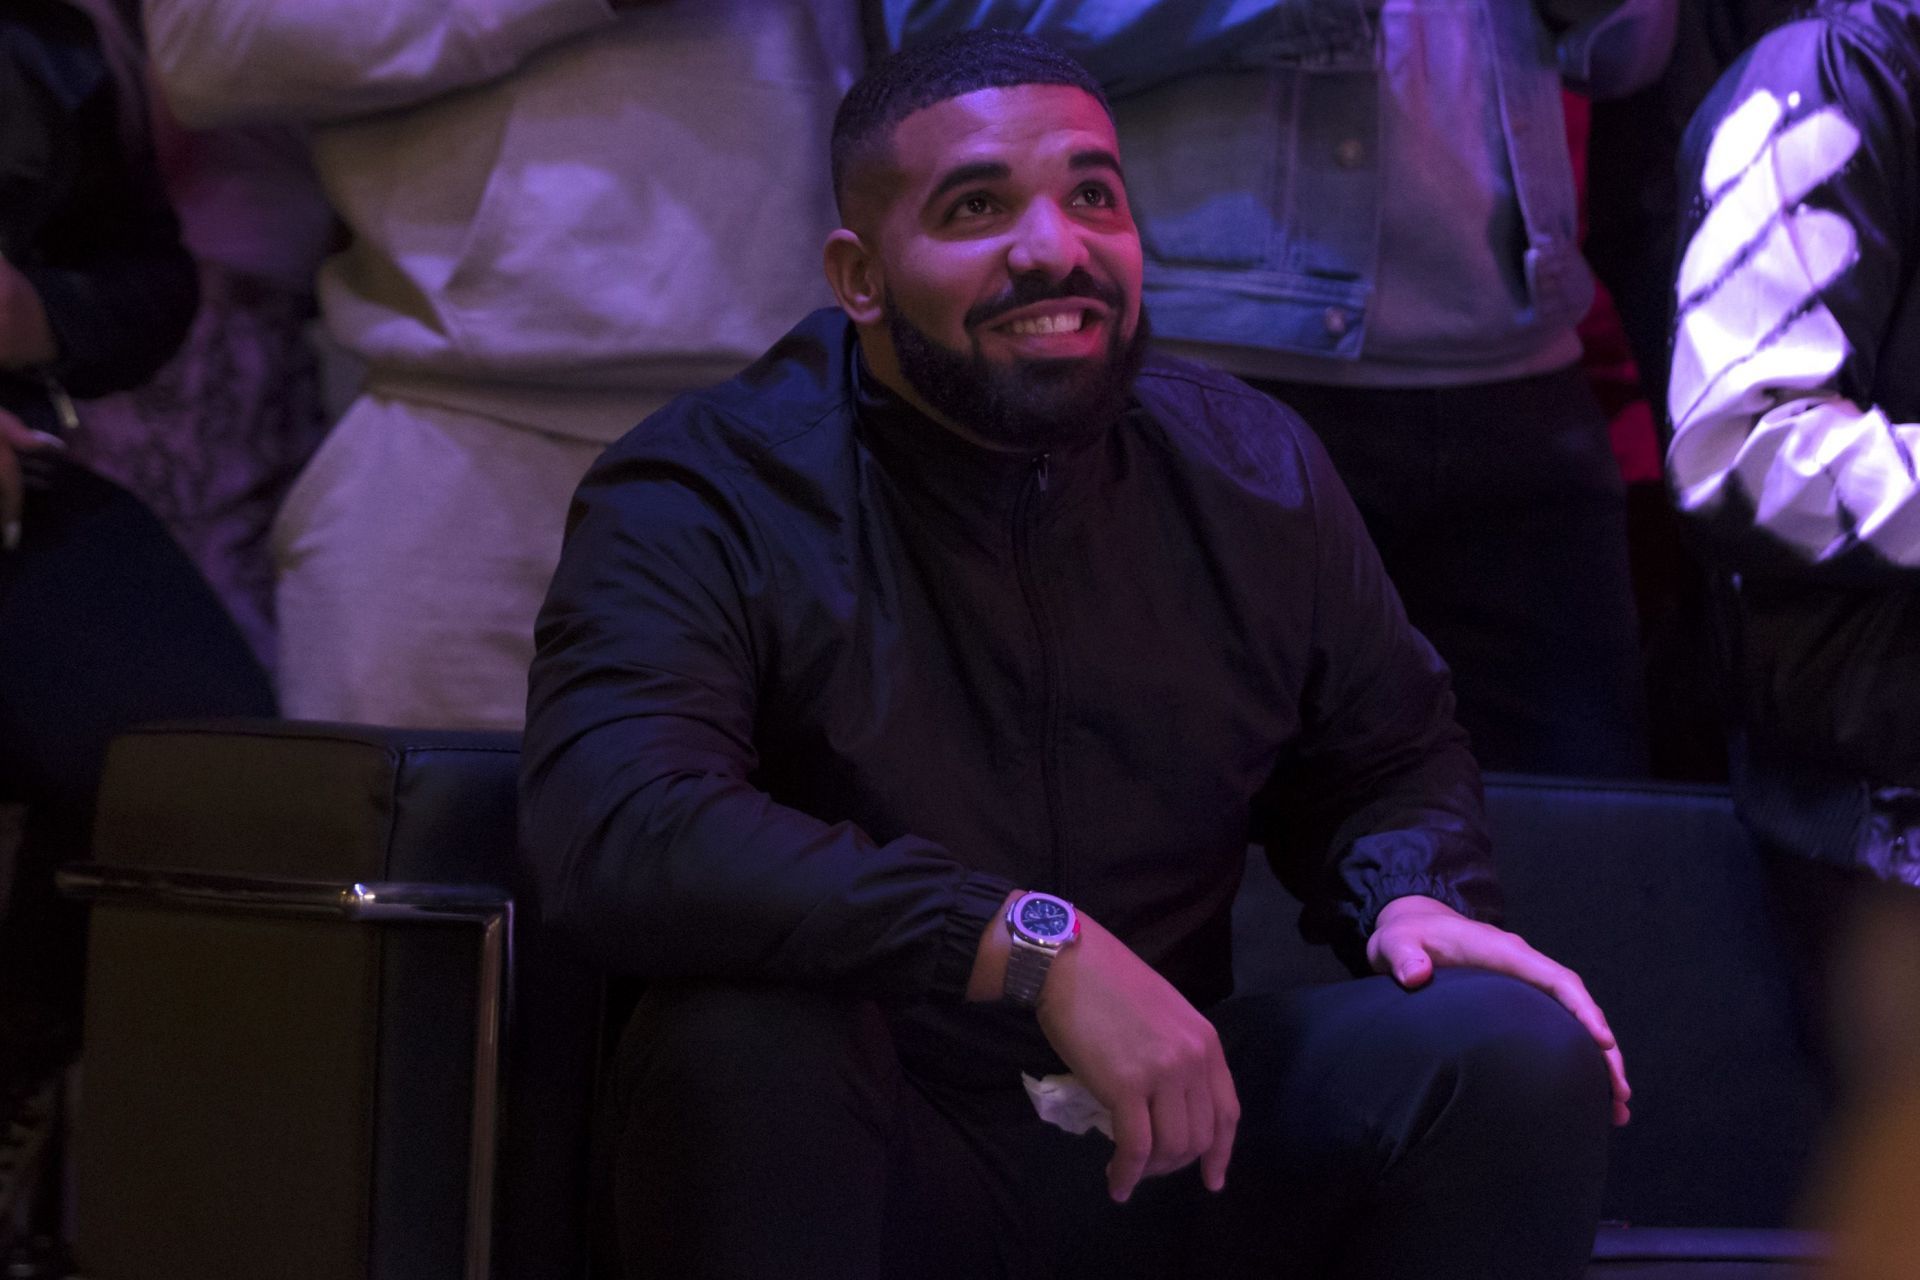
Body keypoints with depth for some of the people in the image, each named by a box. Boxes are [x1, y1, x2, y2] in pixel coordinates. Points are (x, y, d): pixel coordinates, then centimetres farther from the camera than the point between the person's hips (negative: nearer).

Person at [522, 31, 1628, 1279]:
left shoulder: (1253, 473, 3)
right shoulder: (700, 503, -12)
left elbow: (1388, 750, 21)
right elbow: (618, 831, -31)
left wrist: (1415, 892, -5)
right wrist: (1035, 945, -35)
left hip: (1165, 1127, 4)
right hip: (878, 1171, -4)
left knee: (1516, 1053, -18)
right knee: (750, 1040, -36)